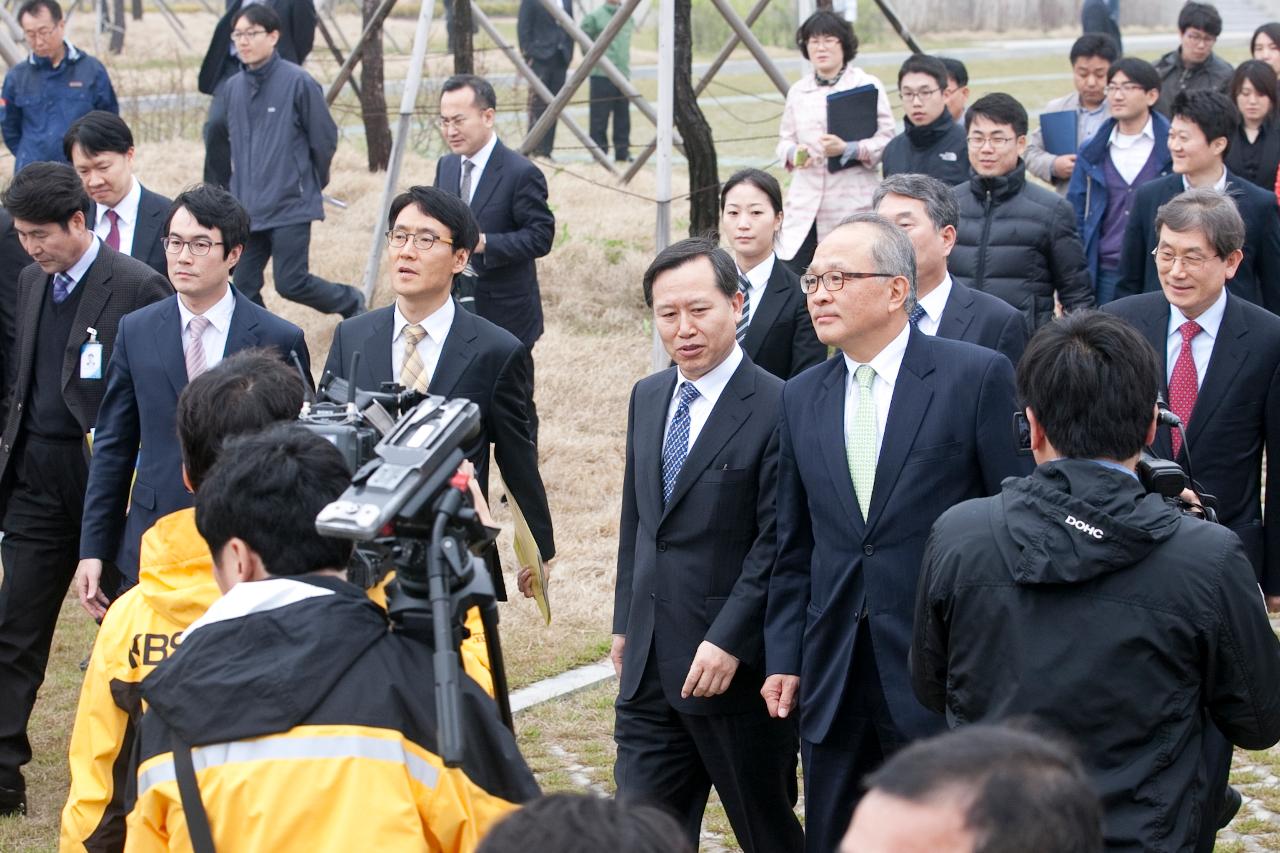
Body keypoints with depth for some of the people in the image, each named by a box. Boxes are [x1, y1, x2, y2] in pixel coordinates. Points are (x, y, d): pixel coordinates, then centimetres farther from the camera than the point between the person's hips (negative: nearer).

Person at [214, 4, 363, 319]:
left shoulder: (298, 83, -10)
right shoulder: (231, 89, 6)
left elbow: (325, 139, -3)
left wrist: (310, 183, 9)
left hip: (290, 207, -5)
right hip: (246, 209, 5)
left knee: (290, 283, -5)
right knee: (244, 288, 2)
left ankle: (350, 302, 22)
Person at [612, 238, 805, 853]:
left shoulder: (776, 408, -13)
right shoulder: (647, 398, 11)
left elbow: (776, 544, -16)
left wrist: (728, 642, -20)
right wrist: (625, 624, 16)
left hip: (736, 667, -6)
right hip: (650, 664, 7)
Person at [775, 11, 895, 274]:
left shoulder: (867, 85, 3)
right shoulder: (797, 91, 14)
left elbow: (886, 140, -3)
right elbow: (784, 140, 17)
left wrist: (848, 149, -19)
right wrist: (794, 153, -7)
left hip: (853, 203, -3)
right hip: (805, 202, 3)